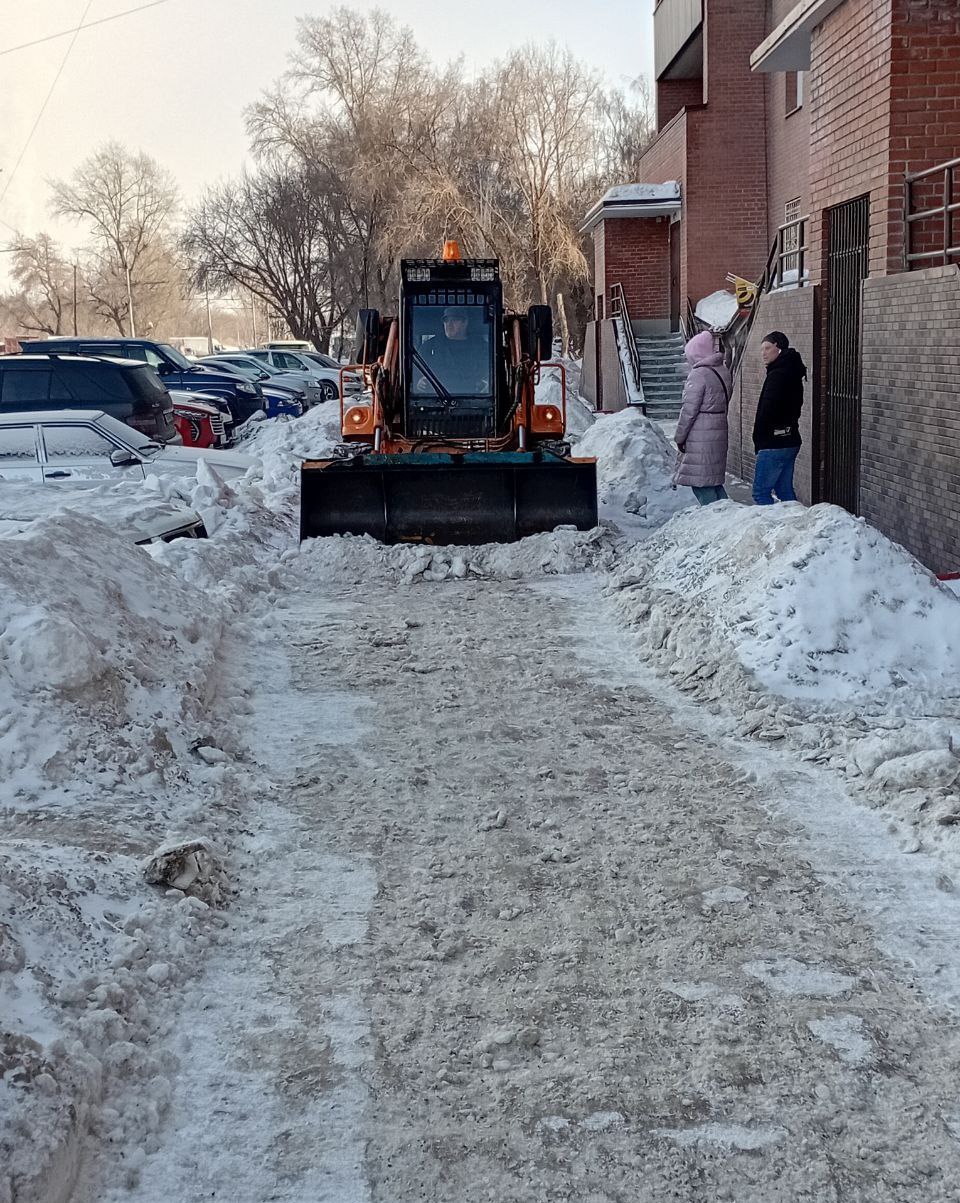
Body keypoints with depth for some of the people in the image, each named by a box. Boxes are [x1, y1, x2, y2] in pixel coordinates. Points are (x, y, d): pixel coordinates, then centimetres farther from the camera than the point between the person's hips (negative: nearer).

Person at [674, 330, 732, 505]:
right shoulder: (723, 371, 11)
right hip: (719, 433, 9)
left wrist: (679, 437, -5)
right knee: (714, 481, 16)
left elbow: (689, 410, -14)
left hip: (700, 437, -9)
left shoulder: (698, 374, -15)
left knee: (701, 484, -4)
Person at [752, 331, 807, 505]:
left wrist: (759, 440, -8)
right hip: (790, 441, 10)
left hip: (774, 444, -10)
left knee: (760, 492, -7)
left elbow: (766, 411, -20)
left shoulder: (777, 374, -16)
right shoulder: (793, 373, 14)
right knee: (785, 490, 14)